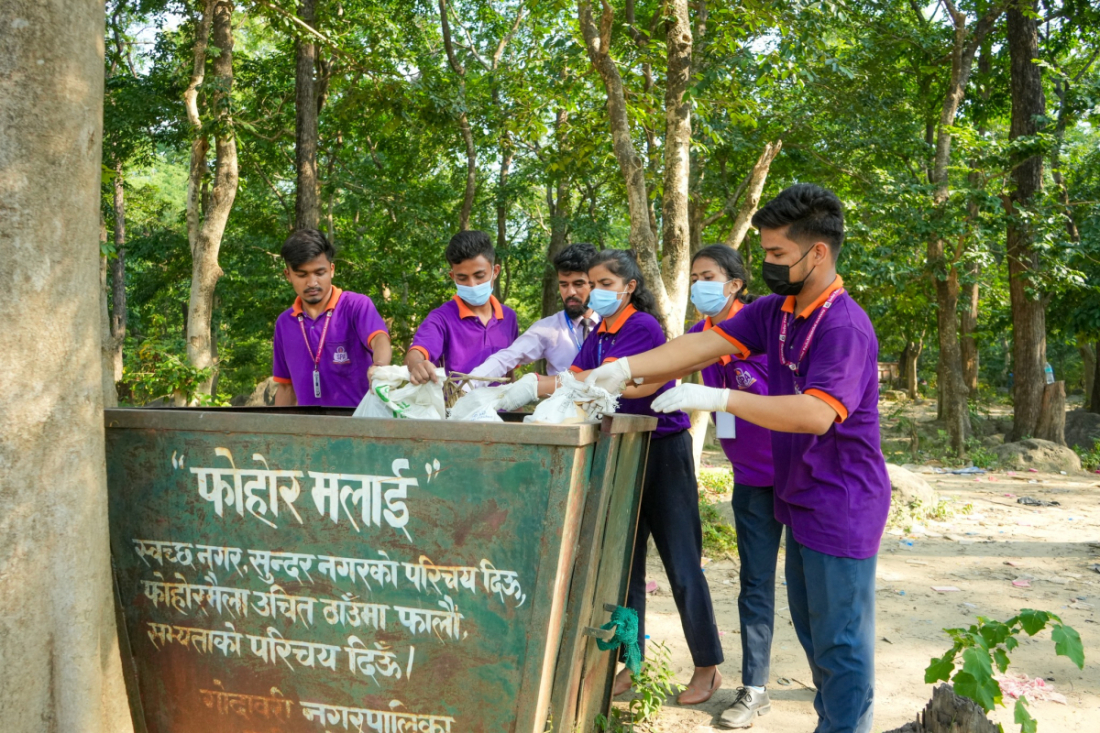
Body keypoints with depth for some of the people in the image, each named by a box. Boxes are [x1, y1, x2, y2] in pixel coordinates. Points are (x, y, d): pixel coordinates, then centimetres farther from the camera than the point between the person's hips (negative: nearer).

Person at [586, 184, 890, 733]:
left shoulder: (845, 327, -22)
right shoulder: (773, 312, 5)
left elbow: (816, 414, -32)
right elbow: (705, 345, -2)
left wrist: (719, 398, -33)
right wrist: (623, 369, -12)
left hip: (841, 509, -9)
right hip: (801, 501, 9)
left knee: (839, 641, 2)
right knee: (810, 629, 20)